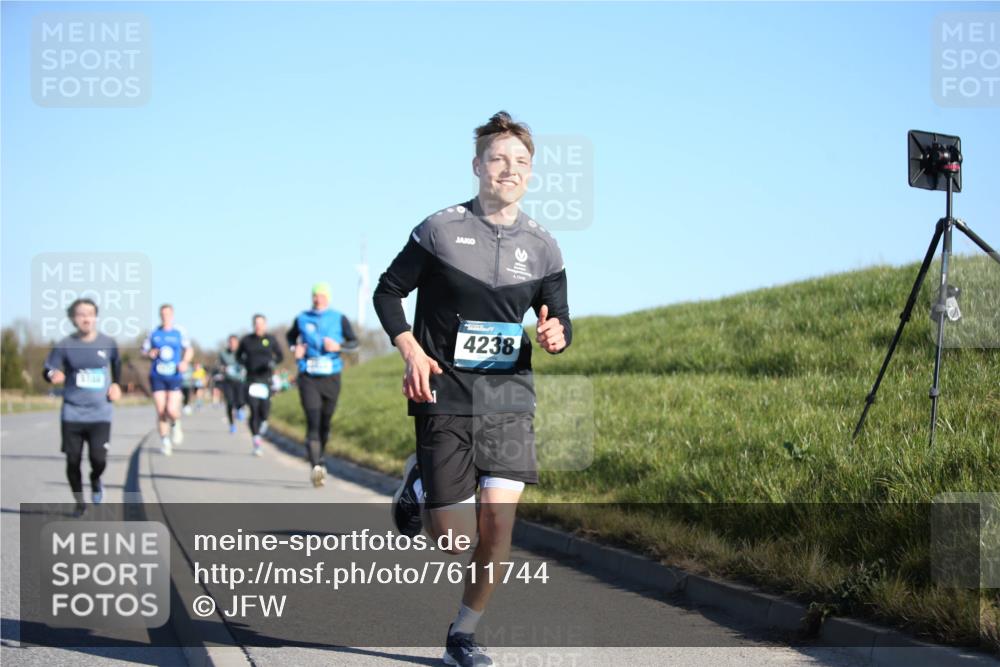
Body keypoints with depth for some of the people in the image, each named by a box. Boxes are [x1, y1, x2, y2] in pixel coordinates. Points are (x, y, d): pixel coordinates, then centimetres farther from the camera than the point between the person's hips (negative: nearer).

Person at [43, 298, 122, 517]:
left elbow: (116, 364, 21)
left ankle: (95, 480, 25)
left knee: (99, 459, -12)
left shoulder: (108, 343, 0)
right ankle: (79, 503, 23)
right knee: (73, 460, 1)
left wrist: (116, 384, 8)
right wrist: (54, 375, -27)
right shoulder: (65, 345, -6)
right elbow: (48, 370, -5)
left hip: (100, 414, 0)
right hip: (72, 413, 0)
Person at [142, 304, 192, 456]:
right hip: (157, 377, 1)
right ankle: (164, 440, 16)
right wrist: (150, 354, -12)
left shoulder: (179, 333, 2)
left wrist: (185, 362, -4)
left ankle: (175, 424, 21)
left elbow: (189, 349, 14)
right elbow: (144, 350, 10)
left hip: (174, 376, -1)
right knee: (161, 411, -2)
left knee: (172, 411, -14)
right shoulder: (153, 334, 3)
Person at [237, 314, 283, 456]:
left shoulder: (271, 340, 4)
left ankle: (263, 422, 31)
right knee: (254, 410, -9)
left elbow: (280, 356, 12)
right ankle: (257, 442, -5)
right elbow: (238, 356, 18)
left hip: (265, 379, 0)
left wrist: (273, 362, -9)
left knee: (264, 410, -7)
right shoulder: (246, 340, 5)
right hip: (251, 379, 0)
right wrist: (246, 363, -2)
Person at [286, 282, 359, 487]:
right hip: (308, 378, -1)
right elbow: (290, 336, 24)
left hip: (331, 378, 1)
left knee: (325, 423, 11)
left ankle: (319, 461, 34)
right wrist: (295, 348, 3)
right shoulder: (301, 319, 6)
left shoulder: (339, 319, 4)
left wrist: (339, 346, -13)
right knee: (312, 422, -14)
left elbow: (354, 342, 6)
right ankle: (316, 467, -24)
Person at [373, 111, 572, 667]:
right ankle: (420, 482, 32)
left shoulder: (542, 246, 5)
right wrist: (412, 352, -12)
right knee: (455, 539, -3)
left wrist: (556, 337, -13)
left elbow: (559, 321, 12)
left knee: (498, 522, -9)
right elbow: (388, 292, 4)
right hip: (445, 398, -2)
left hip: (510, 398, 3)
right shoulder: (440, 230, -4)